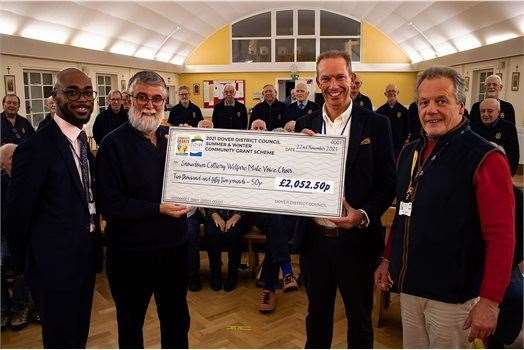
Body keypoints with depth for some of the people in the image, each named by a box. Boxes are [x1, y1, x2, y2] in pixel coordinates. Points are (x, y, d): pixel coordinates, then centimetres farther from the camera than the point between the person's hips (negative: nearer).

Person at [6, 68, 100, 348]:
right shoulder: (35, 149, -21)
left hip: (85, 259, 7)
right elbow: (18, 216, -15)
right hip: (56, 266, -7)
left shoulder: (82, 141, 4)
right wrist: (26, 265, -4)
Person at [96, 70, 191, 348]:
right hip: (131, 252, -4)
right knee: (131, 323, 17)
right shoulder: (114, 144, -12)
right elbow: (109, 205, -16)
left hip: (174, 246, 5)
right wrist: (157, 209, -22)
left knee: (177, 319, 22)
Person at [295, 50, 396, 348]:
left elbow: (388, 182, -5)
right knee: (317, 315, 22)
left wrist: (364, 215, -20)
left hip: (356, 239, -2)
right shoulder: (305, 125, 3)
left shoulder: (376, 124, -6)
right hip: (314, 237, 3)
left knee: (360, 318, 18)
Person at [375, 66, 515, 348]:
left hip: (452, 294, -6)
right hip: (409, 286, 6)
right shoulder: (410, 152, 6)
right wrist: (388, 259, 15)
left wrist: (490, 301, -17)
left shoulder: (485, 158, -14)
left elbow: (501, 237, -16)